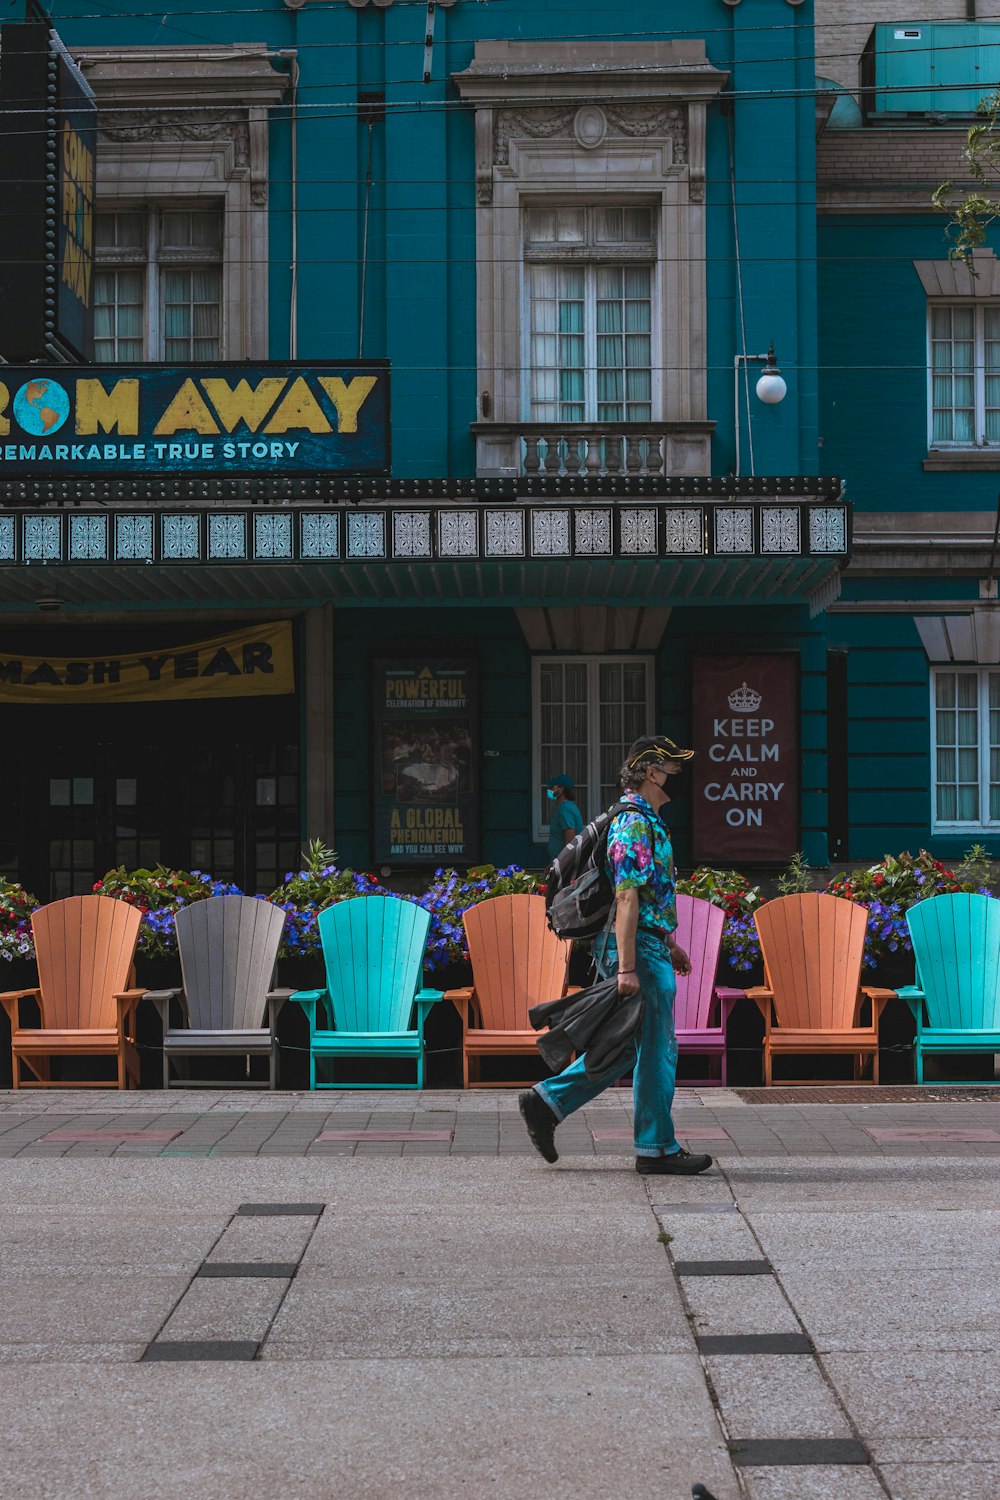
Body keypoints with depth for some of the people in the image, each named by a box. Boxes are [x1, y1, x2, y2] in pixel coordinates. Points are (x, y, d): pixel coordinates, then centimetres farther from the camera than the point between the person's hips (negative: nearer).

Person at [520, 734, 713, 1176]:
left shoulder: (645, 820, 17)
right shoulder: (635, 824, -16)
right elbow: (626, 898, -22)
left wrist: (669, 943, 27)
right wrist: (626, 968, -25)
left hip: (648, 946, 10)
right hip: (639, 950, -10)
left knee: (628, 1047, 15)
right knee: (656, 1049, -2)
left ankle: (548, 1100, 18)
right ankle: (656, 1149, 7)